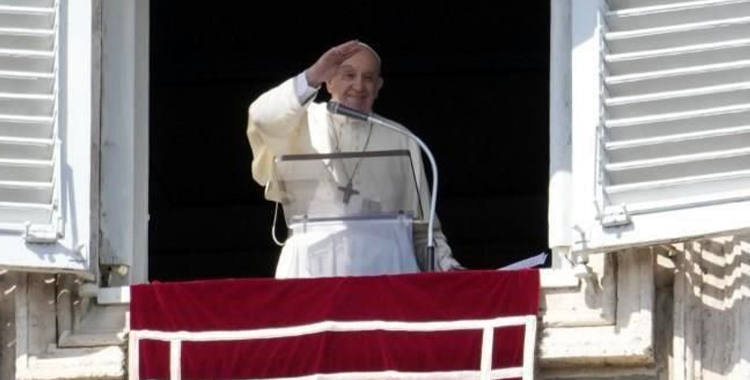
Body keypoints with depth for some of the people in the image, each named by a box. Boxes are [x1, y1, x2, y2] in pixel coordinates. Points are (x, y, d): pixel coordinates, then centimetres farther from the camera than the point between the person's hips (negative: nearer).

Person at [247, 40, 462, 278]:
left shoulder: (400, 141, 19)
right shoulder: (305, 122, 14)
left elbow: (421, 224, 16)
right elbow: (261, 118, -8)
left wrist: (445, 264, 1)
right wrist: (311, 78, -17)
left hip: (383, 265, 1)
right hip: (313, 264, -1)